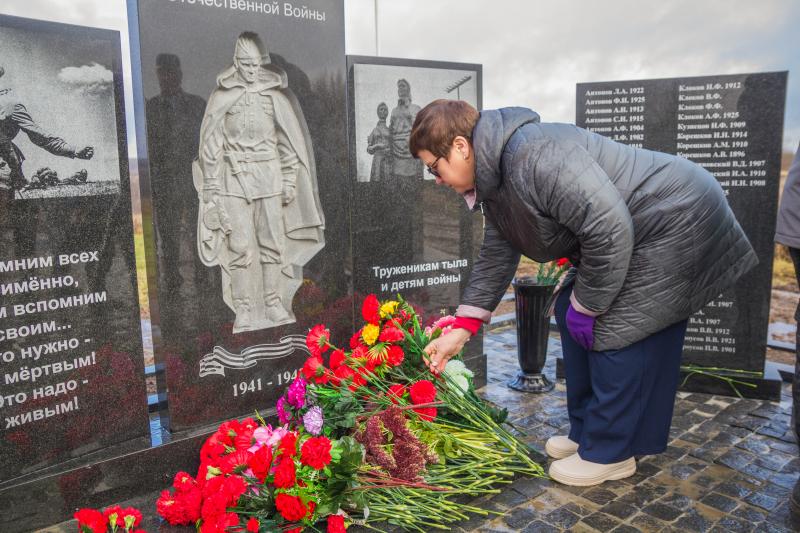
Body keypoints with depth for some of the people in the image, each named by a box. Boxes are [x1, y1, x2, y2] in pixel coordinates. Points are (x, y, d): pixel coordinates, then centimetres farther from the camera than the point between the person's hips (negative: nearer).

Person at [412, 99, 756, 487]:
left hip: (674, 223, -10)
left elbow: (609, 229, -32)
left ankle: (608, 454, 8)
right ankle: (587, 432, 23)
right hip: (631, 233, 10)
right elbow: (496, 255, 8)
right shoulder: (493, 178, 3)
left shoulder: (535, 158, -31)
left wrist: (585, 306, -20)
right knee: (570, 315, 10)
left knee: (616, 333, -11)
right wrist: (461, 329, 5)